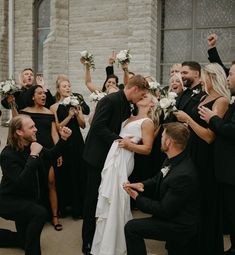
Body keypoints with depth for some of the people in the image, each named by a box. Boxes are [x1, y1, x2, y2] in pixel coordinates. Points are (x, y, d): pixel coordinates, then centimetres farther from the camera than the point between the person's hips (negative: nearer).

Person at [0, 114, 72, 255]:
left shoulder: (32, 145, -8)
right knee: (40, 213, -32)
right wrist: (33, 156, -37)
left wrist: (63, 139, -8)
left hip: (26, 198, 7)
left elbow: (51, 155, 7)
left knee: (25, 241, 16)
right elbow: (21, 182, -37)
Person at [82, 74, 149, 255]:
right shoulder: (110, 100, -18)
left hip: (112, 156, 8)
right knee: (94, 199, 2)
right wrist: (118, 140, -26)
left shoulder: (126, 105, 9)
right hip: (98, 156, -8)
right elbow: (98, 126, -24)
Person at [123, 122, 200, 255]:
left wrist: (137, 197, -14)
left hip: (181, 227, -8)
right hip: (172, 214, 8)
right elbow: (158, 179, 11)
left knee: (132, 227, -10)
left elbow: (164, 211, -25)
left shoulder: (183, 174, -34)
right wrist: (142, 184, -10)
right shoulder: (174, 160, -6)